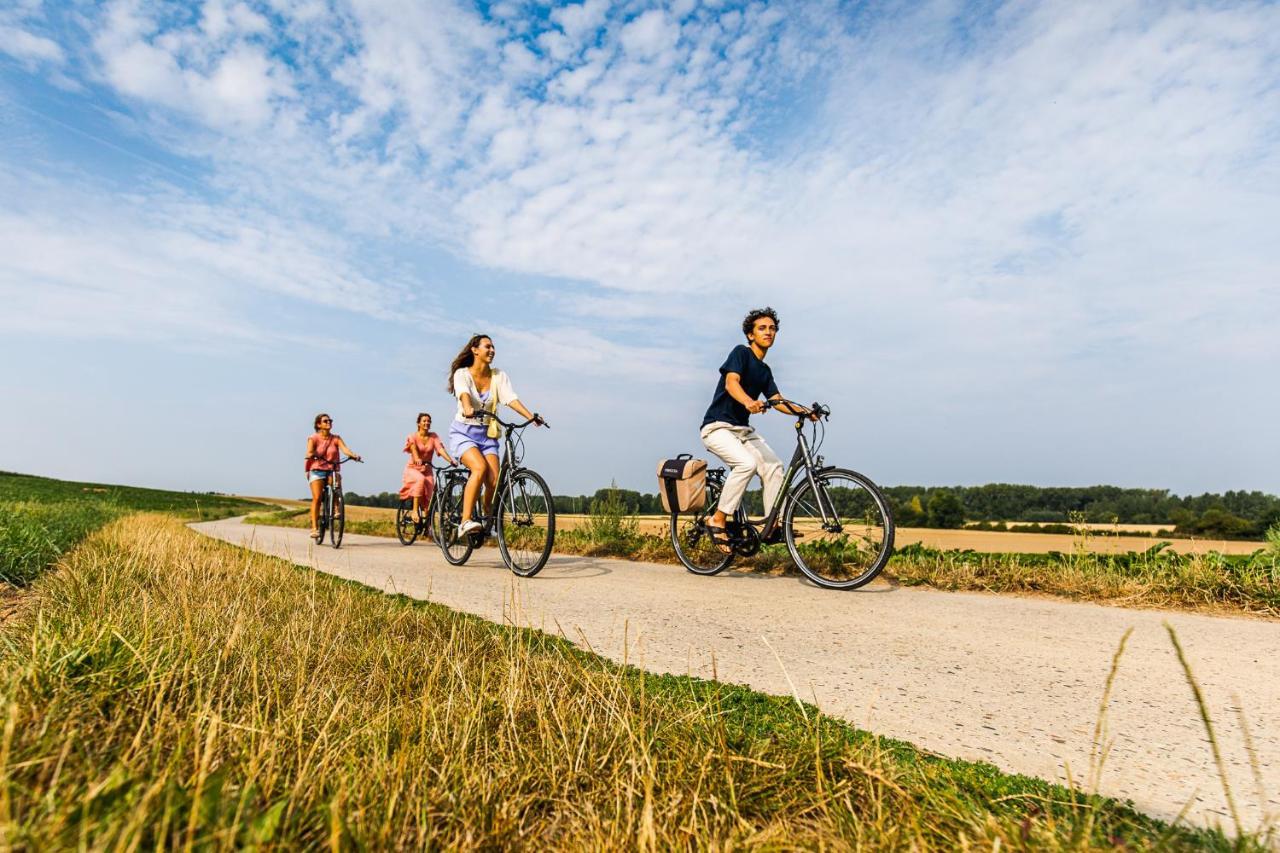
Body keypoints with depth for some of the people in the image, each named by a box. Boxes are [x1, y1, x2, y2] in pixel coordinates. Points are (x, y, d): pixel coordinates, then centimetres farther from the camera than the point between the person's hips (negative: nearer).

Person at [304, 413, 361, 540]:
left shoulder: (336, 438, 5)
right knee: (317, 498, -14)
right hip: (317, 470, -1)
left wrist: (354, 455, -33)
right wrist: (312, 455, -41)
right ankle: (314, 528, -8)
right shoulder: (313, 438, -1)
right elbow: (309, 452, -16)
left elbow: (345, 449, -12)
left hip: (332, 469, 2)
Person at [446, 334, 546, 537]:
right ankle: (465, 521, -26)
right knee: (480, 468, -30)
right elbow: (464, 394, -26)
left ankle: (488, 521, 12)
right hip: (464, 431, -3)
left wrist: (532, 417, -25)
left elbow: (511, 399, -9)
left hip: (487, 434, 3)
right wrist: (468, 409, -48)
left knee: (494, 481, -13)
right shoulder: (462, 374, -5)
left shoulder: (499, 376, 3)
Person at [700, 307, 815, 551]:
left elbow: (777, 401, 7)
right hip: (718, 426, -7)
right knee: (746, 463, -29)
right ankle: (717, 520, -18)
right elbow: (731, 382, -23)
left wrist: (803, 411, -12)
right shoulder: (741, 352, -5)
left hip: (743, 430, 7)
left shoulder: (765, 370, 17)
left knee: (773, 465, -12)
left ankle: (772, 526, -5)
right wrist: (749, 401, -44)